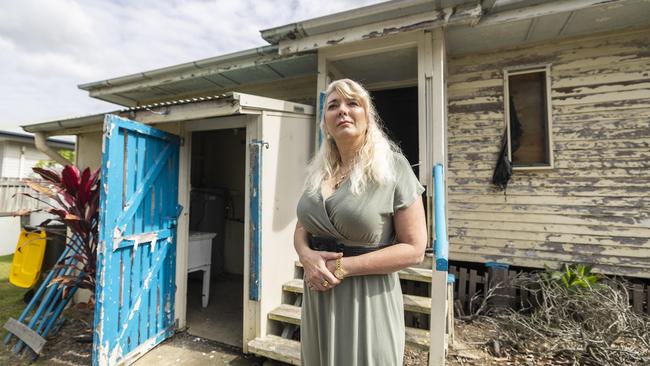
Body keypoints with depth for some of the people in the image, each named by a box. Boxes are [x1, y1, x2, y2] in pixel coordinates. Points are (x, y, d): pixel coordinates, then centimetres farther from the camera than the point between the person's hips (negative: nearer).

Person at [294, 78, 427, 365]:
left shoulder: (392, 167, -12)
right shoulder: (318, 171, 4)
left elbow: (414, 249, -13)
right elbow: (302, 227, 12)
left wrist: (343, 267, -18)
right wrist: (306, 256, -11)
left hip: (367, 298, -5)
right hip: (318, 297, 5)